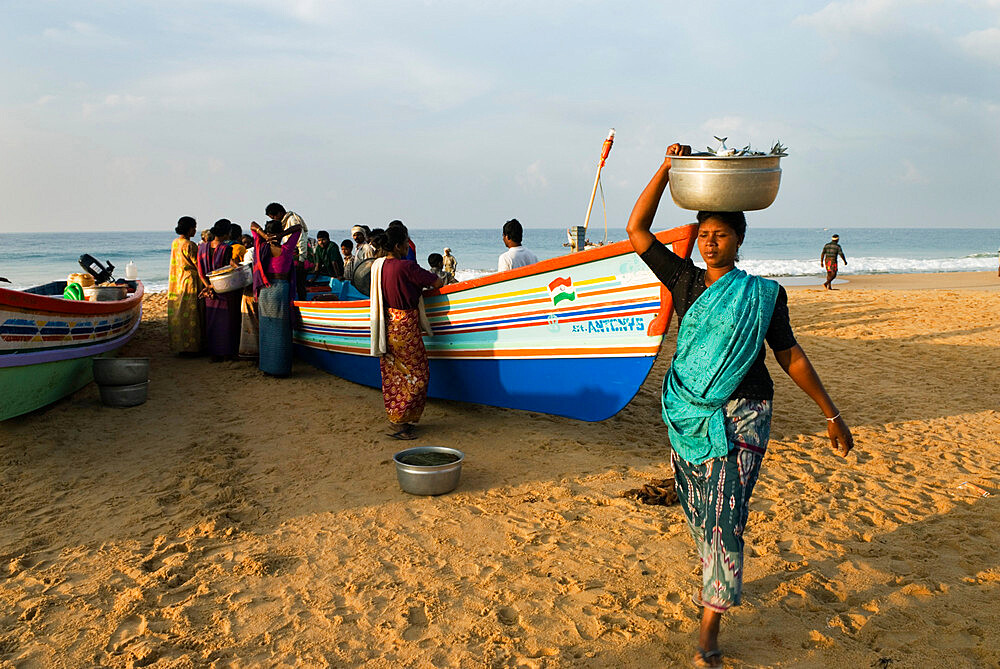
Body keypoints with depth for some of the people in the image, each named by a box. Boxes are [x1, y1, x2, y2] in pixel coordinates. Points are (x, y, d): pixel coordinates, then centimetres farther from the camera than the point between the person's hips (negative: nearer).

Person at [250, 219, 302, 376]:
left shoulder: (262, 247, 1)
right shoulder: (285, 249, -9)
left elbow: (253, 224, 12)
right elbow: (298, 228, 0)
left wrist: (264, 235, -4)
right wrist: (282, 234, -10)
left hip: (264, 291, 4)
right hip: (281, 290, -4)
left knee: (265, 330, 11)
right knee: (281, 332, 2)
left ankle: (265, 366, 18)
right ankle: (280, 368, 5)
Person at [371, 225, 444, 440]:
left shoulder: (377, 266, 5)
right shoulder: (406, 267, -19)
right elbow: (436, 282, -12)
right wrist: (442, 280, 12)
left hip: (386, 325, 8)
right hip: (405, 327, -8)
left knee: (392, 374, 16)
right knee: (416, 374, 1)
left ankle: (394, 417, 25)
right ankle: (400, 422, -1)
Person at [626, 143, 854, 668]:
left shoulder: (763, 295, 0)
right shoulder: (684, 280, 4)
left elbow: (791, 356, 6)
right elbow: (637, 231, 0)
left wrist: (831, 415, 7)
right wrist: (667, 169, -4)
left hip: (738, 417, -3)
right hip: (686, 413, 3)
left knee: (723, 519, -6)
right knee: (697, 511, 15)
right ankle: (715, 579, 42)